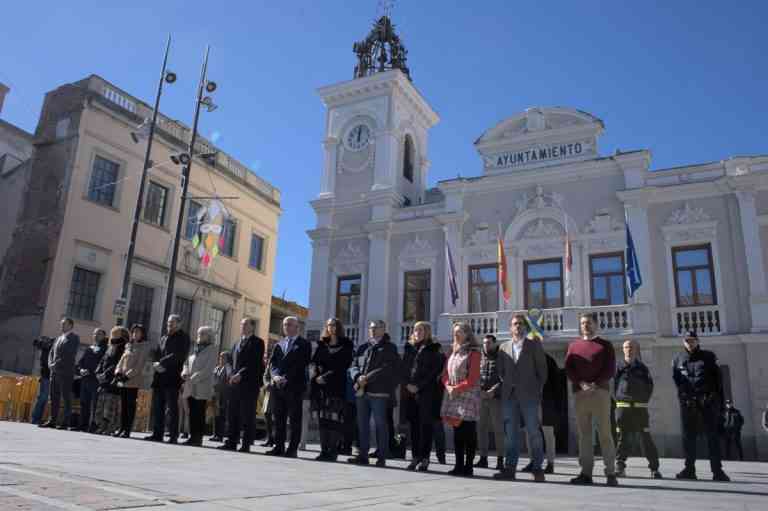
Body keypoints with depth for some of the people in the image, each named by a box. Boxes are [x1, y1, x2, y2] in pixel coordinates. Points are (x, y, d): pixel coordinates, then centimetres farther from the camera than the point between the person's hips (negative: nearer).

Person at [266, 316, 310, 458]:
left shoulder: (303, 344, 2)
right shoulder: (279, 345, 19)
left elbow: (302, 365, -8)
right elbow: (273, 363, 11)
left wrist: (286, 378, -15)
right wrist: (276, 376, -9)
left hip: (294, 386, -5)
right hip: (278, 386, 5)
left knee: (295, 419, -2)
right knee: (279, 418, 7)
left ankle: (293, 449, 1)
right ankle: (279, 447, 13)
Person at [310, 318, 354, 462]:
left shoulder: (346, 346, 6)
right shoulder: (321, 345, 18)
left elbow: (342, 366, -4)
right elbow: (314, 362, 10)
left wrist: (326, 377, -13)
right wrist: (315, 376, -10)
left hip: (337, 386, -4)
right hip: (320, 386, 4)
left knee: (335, 419, -9)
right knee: (322, 419, 2)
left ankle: (333, 451, -5)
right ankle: (324, 450, 7)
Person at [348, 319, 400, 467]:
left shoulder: (389, 348, 3)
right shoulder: (362, 348, 19)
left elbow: (387, 368, -10)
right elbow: (354, 366, 12)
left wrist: (368, 378, -16)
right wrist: (358, 377, -10)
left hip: (378, 391, -5)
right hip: (361, 391, 5)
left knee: (380, 424, -1)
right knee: (362, 423, 8)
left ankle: (382, 457, 6)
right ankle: (363, 455, 16)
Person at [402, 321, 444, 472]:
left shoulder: (433, 349, 1)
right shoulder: (409, 348, 16)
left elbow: (435, 371, -7)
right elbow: (404, 367, 13)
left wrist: (419, 386, -12)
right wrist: (407, 384, -3)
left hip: (427, 393, -5)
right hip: (410, 392, 5)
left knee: (426, 425, -5)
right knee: (414, 425, 7)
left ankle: (425, 458, 0)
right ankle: (415, 456, 14)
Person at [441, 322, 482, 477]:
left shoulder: (473, 352, -5)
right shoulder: (453, 353, 17)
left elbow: (473, 378, -13)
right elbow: (445, 374, 14)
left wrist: (457, 388, -15)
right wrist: (448, 386, -4)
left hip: (468, 396, -7)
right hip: (453, 397, 7)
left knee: (469, 433, -3)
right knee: (457, 433, 9)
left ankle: (468, 467, 2)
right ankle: (459, 465, 14)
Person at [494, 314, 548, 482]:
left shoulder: (534, 345, 4)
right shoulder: (504, 347, 12)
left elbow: (542, 370, 3)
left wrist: (537, 391, 1)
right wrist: (508, 386, 6)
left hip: (529, 396, -3)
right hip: (509, 395, 3)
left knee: (534, 432, -2)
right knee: (510, 433, 5)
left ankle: (537, 469, 6)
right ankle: (510, 468, 10)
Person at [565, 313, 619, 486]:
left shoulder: (605, 345, 11)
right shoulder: (573, 346, 18)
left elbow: (610, 369, 1)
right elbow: (568, 369, 7)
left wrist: (595, 384, -13)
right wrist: (582, 384, -10)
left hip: (600, 392, -2)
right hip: (579, 393, 3)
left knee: (605, 433, -5)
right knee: (584, 434, 2)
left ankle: (611, 474, -3)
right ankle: (586, 473, 4)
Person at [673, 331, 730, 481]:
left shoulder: (708, 356, 9)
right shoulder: (678, 359, 13)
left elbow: (718, 378, 4)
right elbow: (676, 380, 10)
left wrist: (719, 398, -4)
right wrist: (683, 394, -2)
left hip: (708, 401, -1)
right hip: (687, 402, 2)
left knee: (713, 435, -1)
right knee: (688, 436, 3)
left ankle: (717, 470, 1)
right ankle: (689, 469, 9)